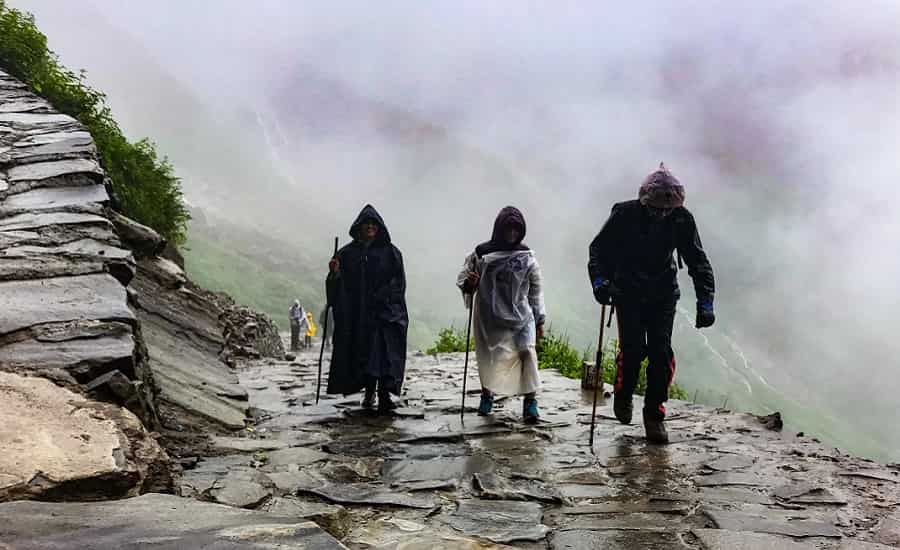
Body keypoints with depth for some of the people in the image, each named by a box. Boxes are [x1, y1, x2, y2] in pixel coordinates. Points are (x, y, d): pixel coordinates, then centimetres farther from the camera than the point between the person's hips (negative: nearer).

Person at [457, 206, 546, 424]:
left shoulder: (527, 257, 2)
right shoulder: (481, 254, -2)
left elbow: (536, 291, 9)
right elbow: (461, 278, 5)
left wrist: (539, 320, 9)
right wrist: (467, 284, -19)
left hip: (521, 316, 0)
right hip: (489, 318, 0)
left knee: (527, 351, -20)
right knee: (488, 358, 7)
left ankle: (530, 400, -12)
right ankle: (487, 394, 35)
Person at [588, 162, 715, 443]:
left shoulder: (682, 219, -11)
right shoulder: (625, 214, -15)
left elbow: (698, 261, -6)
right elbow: (599, 247, -6)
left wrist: (705, 302, -16)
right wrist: (599, 279, -23)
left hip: (663, 296, 2)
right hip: (628, 293, -1)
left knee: (661, 352, -8)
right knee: (632, 349, -12)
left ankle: (654, 414, 6)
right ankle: (623, 397, 17)